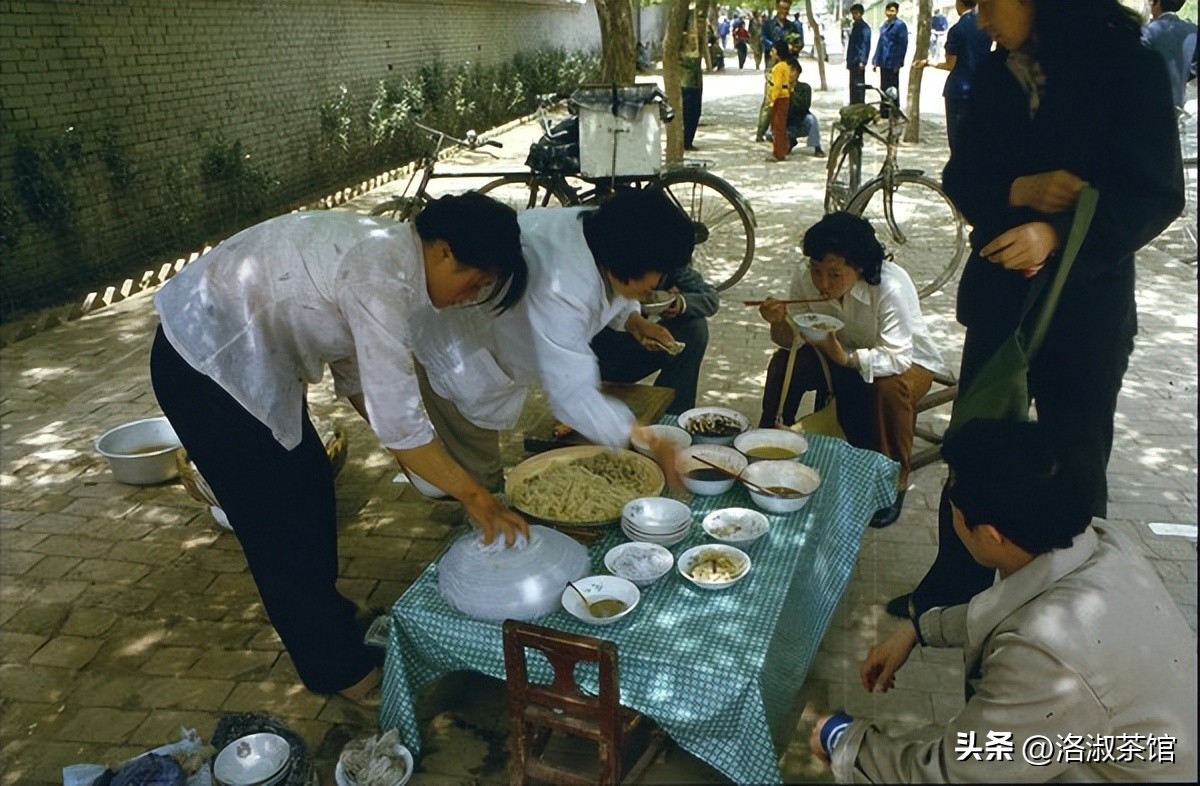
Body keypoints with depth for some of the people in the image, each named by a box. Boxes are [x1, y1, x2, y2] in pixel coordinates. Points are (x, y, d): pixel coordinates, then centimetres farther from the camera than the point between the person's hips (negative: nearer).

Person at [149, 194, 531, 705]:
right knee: (278, 519, 2)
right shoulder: (381, 278, -28)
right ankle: (338, 669, 21)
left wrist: (423, 459, 6)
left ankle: (324, 614, 40)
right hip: (204, 363, -9)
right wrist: (474, 496, -19)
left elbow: (355, 370, 9)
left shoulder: (384, 251, 2)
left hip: (237, 350, 9)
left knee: (309, 481, 19)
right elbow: (398, 421, -28)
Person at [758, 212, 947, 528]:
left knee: (888, 389, -36)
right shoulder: (805, 277, -20)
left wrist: (846, 358, -51)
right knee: (784, 363, -18)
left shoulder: (891, 287, -34)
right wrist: (780, 322, -36)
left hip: (907, 361, -4)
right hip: (843, 354, 4)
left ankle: (893, 483, -14)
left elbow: (897, 357, -35)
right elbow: (792, 339, -12)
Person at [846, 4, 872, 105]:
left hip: (859, 62, -9)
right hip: (853, 62, 9)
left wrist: (862, 61, -24)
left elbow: (866, 45, -17)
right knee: (852, 85, 14)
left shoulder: (864, 27, -11)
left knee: (859, 85, -7)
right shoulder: (853, 26, 16)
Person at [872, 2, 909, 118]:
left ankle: (894, 112, 9)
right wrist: (876, 60, 11)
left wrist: (898, 62, -16)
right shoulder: (883, 26, 14)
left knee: (893, 88, 0)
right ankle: (884, 111, 22)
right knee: (884, 87, 13)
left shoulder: (900, 25, -9)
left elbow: (903, 44, -12)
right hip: (883, 62, 7)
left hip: (892, 63, -7)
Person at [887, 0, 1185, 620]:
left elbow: (1156, 195, -13)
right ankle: (954, 586, 28)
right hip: (998, 293, 4)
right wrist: (1017, 190, -18)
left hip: (1086, 302, -4)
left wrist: (1057, 233, -28)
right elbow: (961, 176, 2)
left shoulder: (1126, 68, -10)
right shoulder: (997, 73, 3)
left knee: (1074, 461, 8)